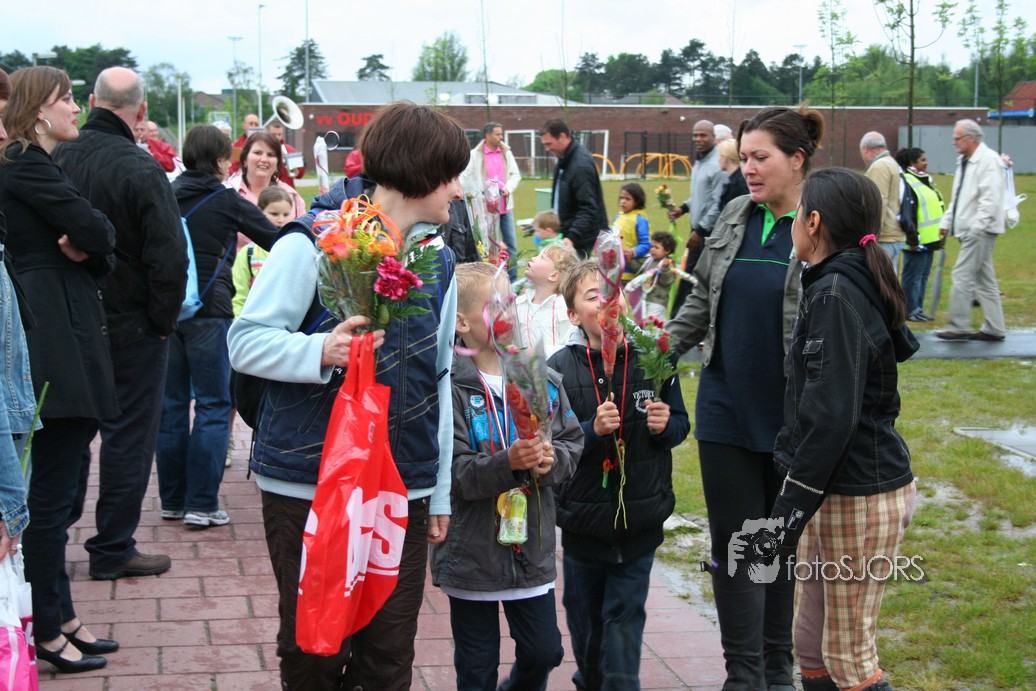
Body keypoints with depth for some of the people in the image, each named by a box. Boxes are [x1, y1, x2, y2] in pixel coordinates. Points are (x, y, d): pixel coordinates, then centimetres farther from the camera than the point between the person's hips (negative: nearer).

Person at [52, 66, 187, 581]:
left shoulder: (58, 159, -2)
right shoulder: (140, 170, -19)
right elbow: (169, 255, -22)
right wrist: (164, 320, -8)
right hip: (130, 324, -6)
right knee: (129, 433, 6)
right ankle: (112, 550, 12)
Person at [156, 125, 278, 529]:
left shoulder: (168, 196, 7)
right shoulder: (226, 201, -3)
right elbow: (275, 239, 4)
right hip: (208, 310, -5)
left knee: (172, 404, 10)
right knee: (212, 405, 0)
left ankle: (172, 500, 16)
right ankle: (201, 504, -3)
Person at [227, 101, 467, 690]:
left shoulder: (439, 261, 11)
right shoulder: (314, 242, -8)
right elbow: (246, 342, -10)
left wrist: (440, 494, 17)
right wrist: (320, 351, -29)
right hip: (308, 486, -5)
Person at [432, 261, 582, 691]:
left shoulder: (542, 380, 2)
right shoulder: (450, 387, -16)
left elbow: (572, 443, 5)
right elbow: (452, 471, -21)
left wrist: (552, 459, -16)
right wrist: (508, 463, -33)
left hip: (533, 548, 5)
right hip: (472, 554, -4)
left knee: (544, 652, 15)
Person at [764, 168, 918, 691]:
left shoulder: (835, 295, -18)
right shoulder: (853, 284, 11)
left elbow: (831, 414, -23)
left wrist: (794, 503, -19)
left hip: (858, 496, -10)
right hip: (838, 488, 10)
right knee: (811, 643, 16)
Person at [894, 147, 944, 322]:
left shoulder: (926, 180, 17)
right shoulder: (907, 182, -14)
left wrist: (940, 236, 21)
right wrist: (913, 239, -21)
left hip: (929, 240, 9)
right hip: (917, 241, -9)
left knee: (924, 275, 12)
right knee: (913, 276, -3)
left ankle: (918, 308, 18)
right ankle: (910, 310, 4)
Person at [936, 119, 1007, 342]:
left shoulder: (989, 160, -13)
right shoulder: (964, 162, 18)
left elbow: (991, 199, -21)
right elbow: (958, 198, 26)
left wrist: (977, 227, -24)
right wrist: (946, 221, 19)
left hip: (980, 231, -10)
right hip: (969, 230, 10)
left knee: (962, 276, -11)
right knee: (984, 280, 11)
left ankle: (958, 327, -6)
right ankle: (994, 328, 15)